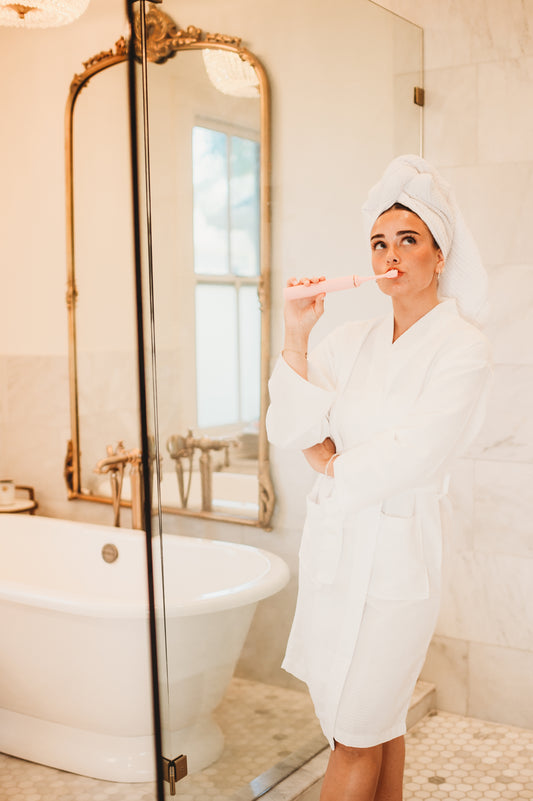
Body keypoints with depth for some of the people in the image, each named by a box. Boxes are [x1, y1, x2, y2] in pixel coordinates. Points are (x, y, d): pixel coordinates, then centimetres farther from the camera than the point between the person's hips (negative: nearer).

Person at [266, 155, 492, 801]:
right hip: (332, 543, 5)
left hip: (393, 555, -5)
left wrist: (331, 465, -1)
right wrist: (295, 335, -11)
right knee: (379, 717, 17)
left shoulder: (461, 349, -9)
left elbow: (409, 459, -17)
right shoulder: (351, 340, 7)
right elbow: (287, 430, -1)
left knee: (357, 734, 5)